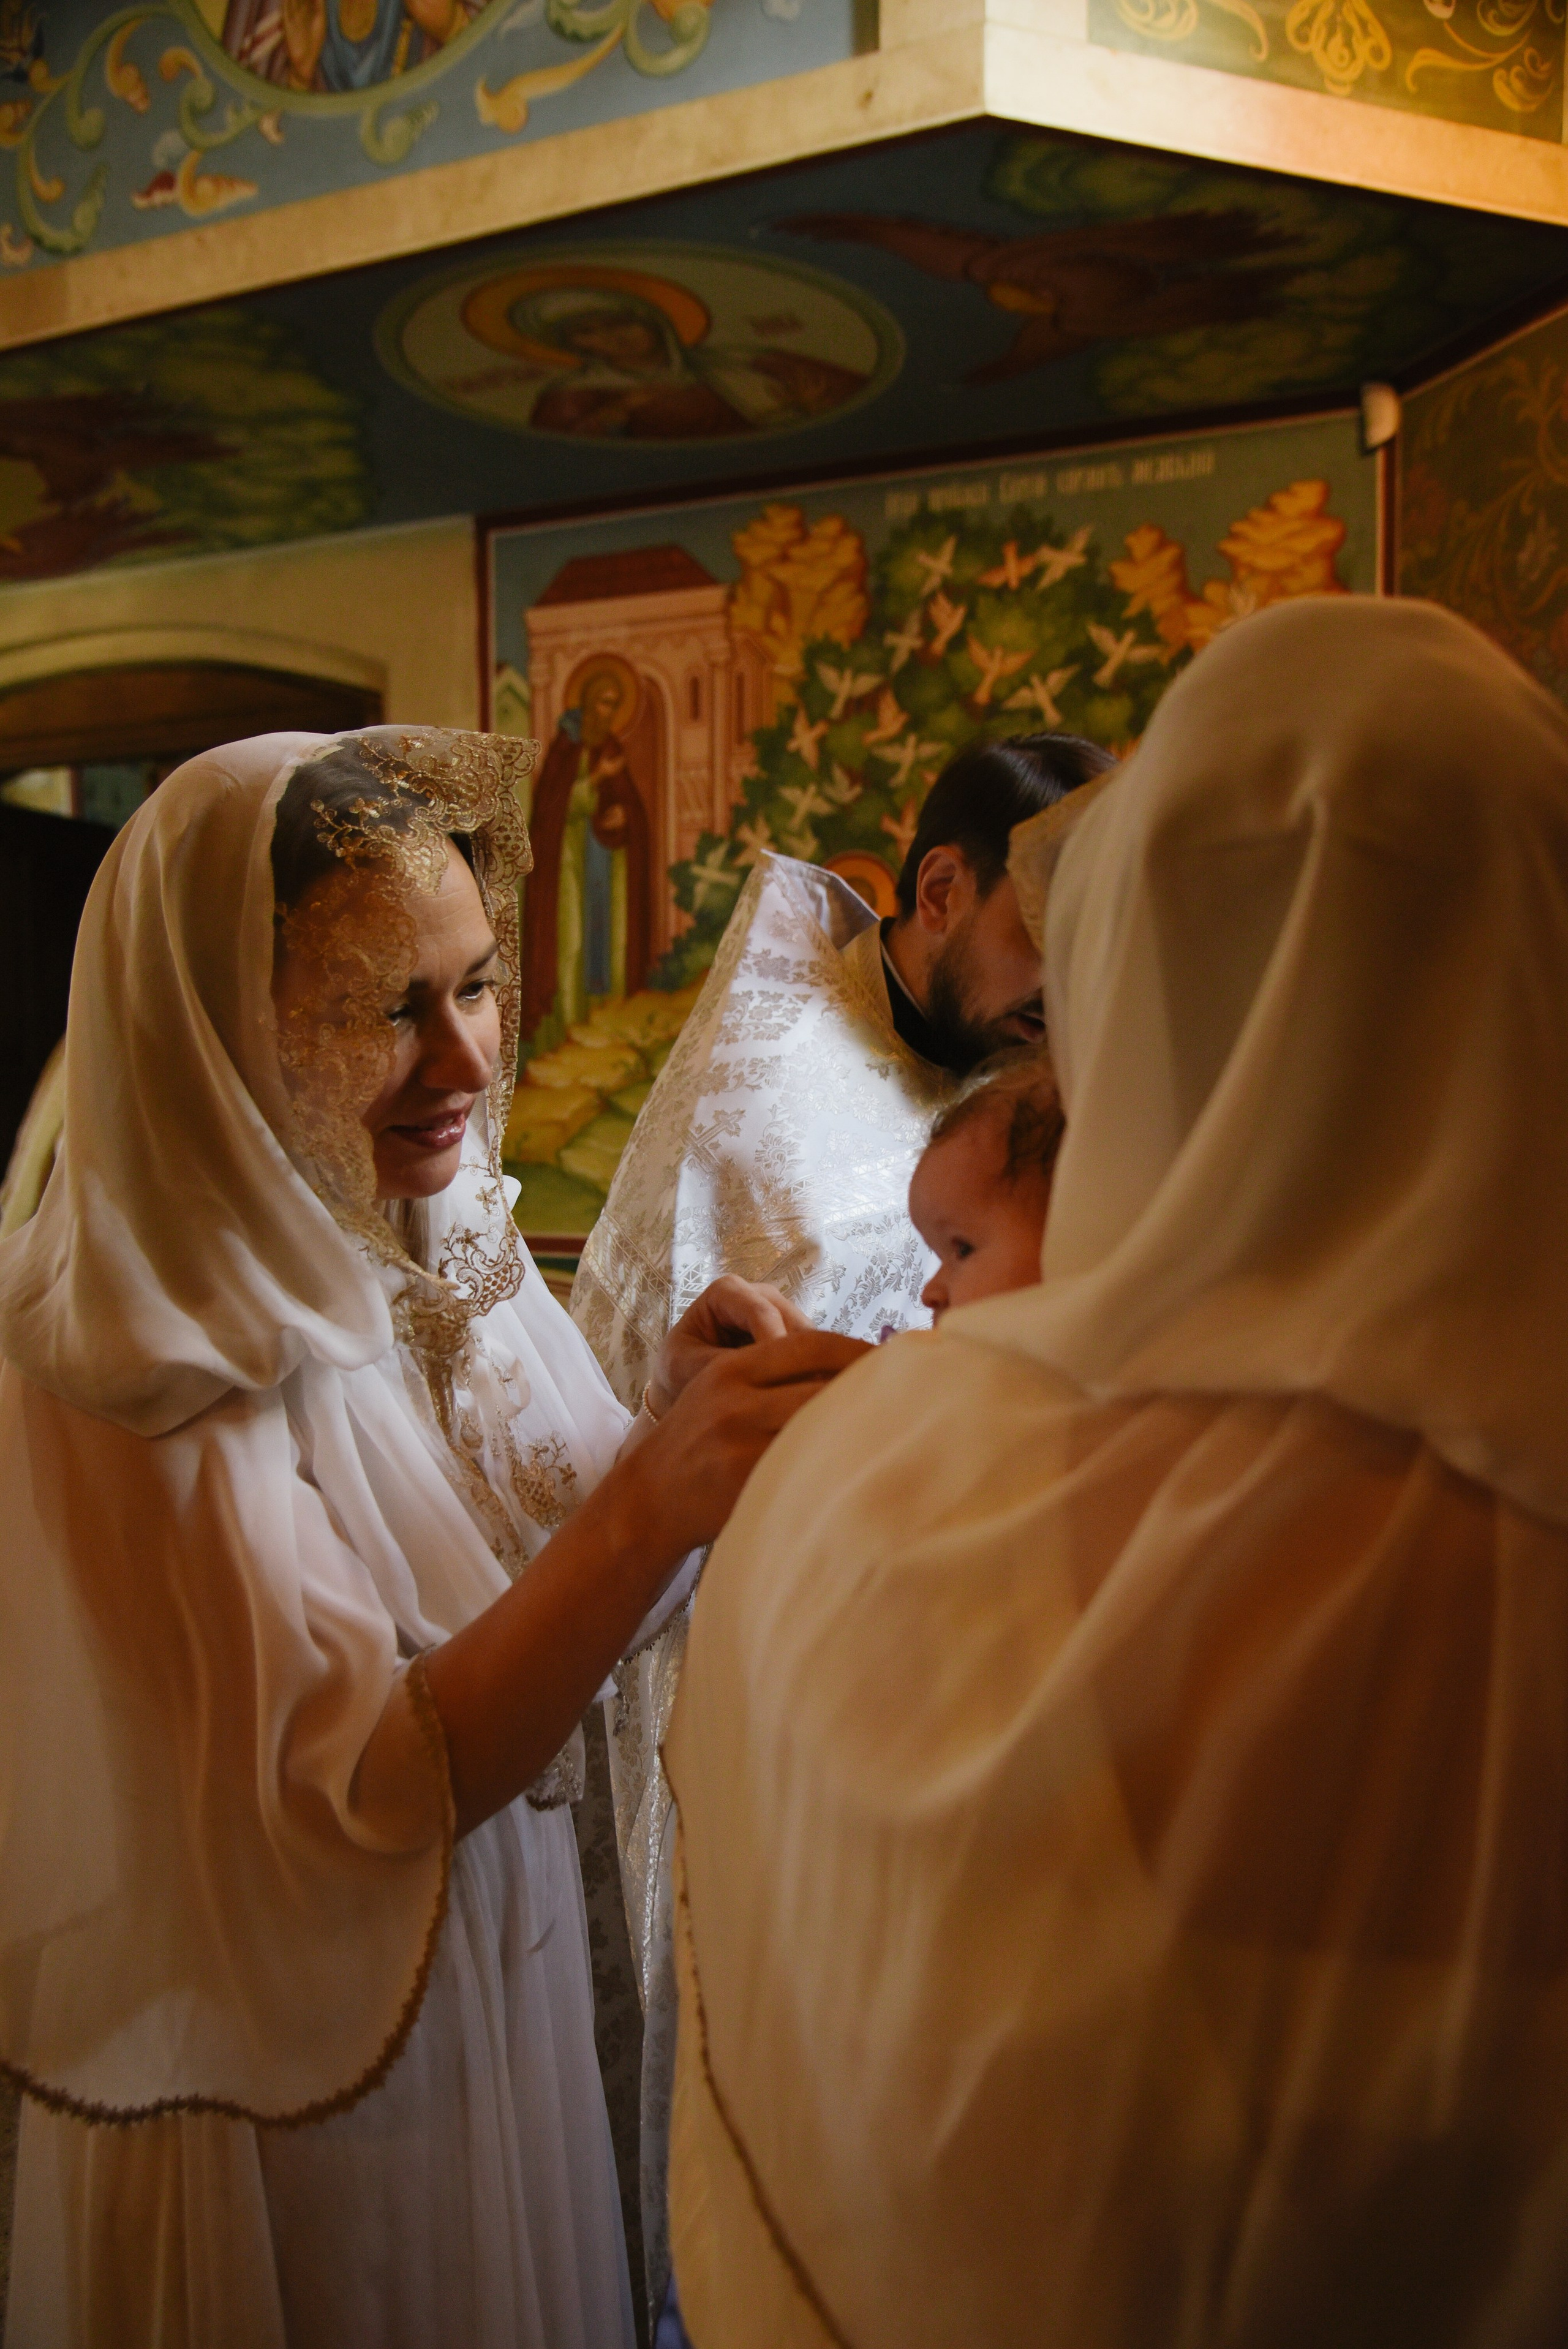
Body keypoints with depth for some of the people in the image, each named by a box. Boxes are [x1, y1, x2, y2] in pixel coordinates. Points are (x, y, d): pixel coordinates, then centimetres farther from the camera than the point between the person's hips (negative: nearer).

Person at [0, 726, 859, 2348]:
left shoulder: (453, 1237, -6)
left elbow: (564, 1588, -1)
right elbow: (364, 1794, -27)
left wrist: (682, 1427, -21)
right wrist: (657, 1496, -39)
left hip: (512, 1973, 6)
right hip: (283, 2073, -6)